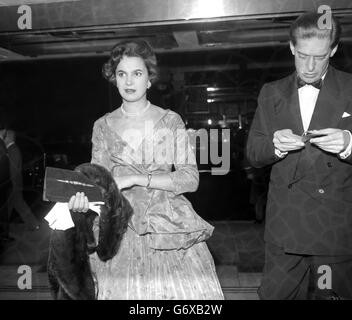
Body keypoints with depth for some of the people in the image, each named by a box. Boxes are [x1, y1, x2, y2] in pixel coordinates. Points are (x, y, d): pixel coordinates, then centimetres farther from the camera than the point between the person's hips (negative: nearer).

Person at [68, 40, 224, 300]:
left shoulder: (171, 121, 3)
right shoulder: (103, 126, 8)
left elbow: (190, 178, -4)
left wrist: (135, 179, -14)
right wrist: (84, 198, -15)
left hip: (169, 227, -1)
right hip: (120, 231, 1)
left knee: (191, 289, -10)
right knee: (122, 290, -8)